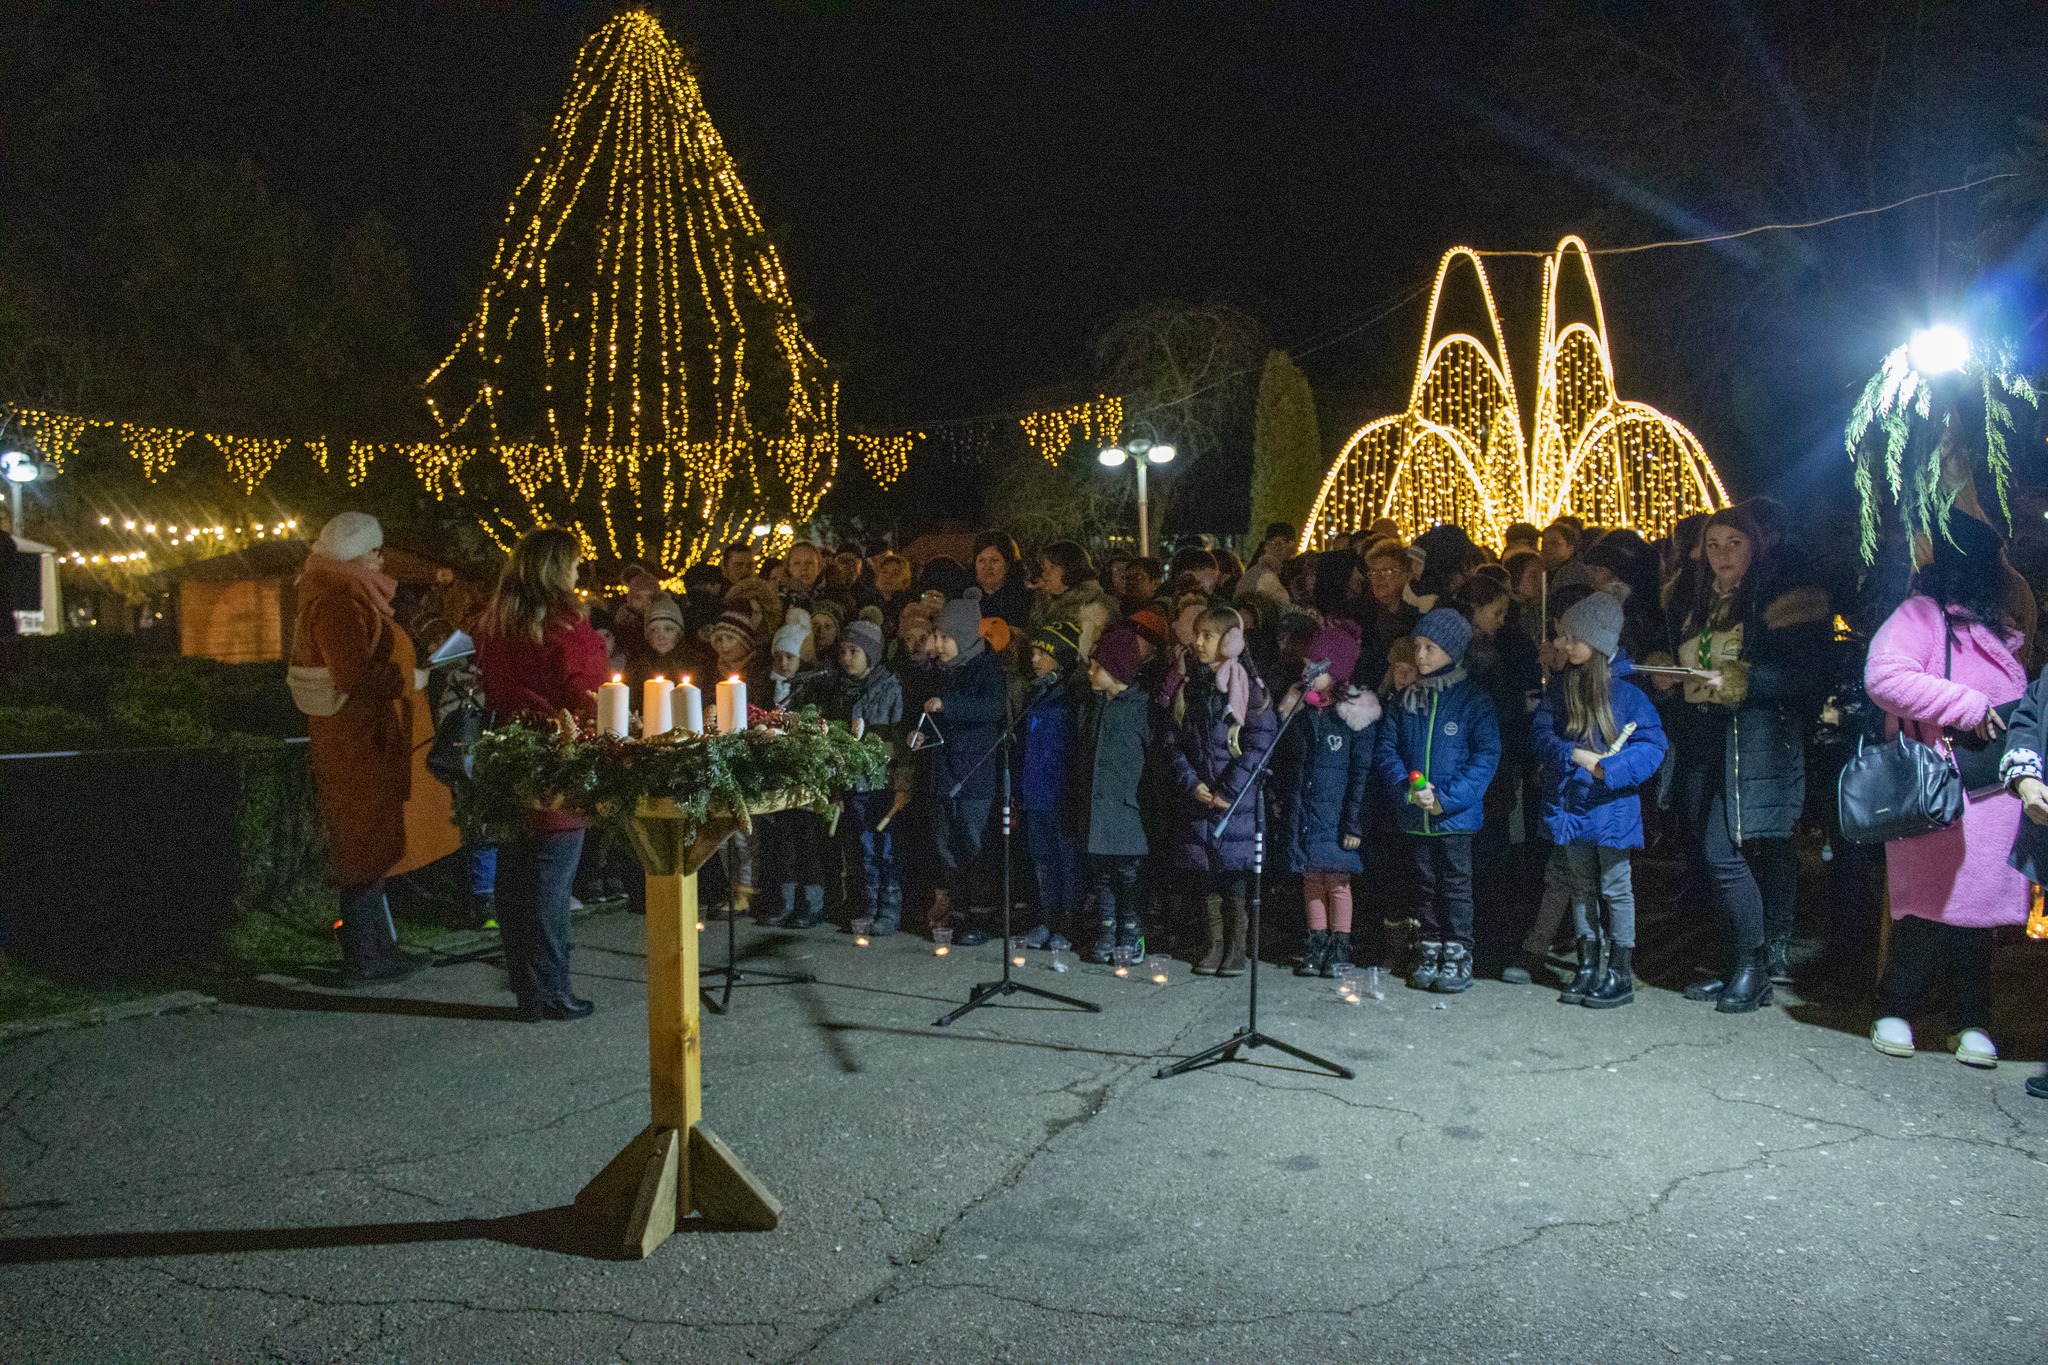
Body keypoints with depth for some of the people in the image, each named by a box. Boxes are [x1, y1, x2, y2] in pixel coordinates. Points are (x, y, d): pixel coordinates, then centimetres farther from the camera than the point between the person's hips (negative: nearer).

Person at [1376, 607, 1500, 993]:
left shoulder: (1473, 698, -6)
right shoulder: (1404, 700, 7)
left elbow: (1487, 755, -11)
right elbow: (1388, 749, 5)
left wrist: (1446, 797, -17)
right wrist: (1408, 788, -13)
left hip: (1457, 814, -4)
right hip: (1415, 814, 4)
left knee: (1455, 884, 3)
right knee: (1425, 883, 13)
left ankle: (1458, 955, 13)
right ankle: (1431, 950, 23)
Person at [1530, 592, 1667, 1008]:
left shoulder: (1627, 688, -9)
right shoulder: (1560, 686, 5)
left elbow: (1651, 745, -12)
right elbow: (1542, 734, 1)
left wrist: (1609, 769, -23)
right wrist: (1575, 755, -16)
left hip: (1613, 805, -5)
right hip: (1571, 802, 5)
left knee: (1615, 888, 2)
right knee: (1582, 888, 12)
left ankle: (1621, 975, 11)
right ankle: (1588, 969, 22)